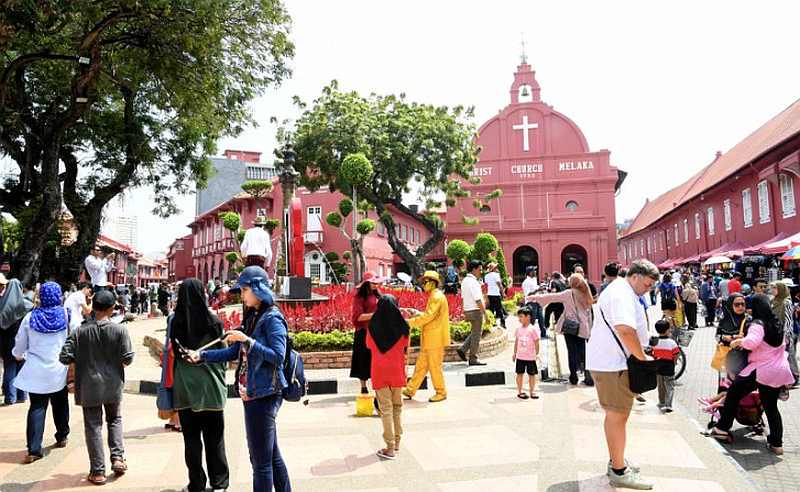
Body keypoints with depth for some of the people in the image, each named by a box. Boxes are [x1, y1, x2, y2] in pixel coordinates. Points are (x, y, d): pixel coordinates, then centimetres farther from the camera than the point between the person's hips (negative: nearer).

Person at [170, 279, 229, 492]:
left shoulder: (174, 321, -6)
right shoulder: (213, 321, -8)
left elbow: (170, 355, -3)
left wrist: (170, 386, 7)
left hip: (184, 388, 0)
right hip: (210, 386, 0)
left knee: (191, 438, 10)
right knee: (214, 437, 11)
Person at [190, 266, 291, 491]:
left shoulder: (272, 318, -13)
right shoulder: (252, 317, 13)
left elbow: (278, 357, -20)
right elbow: (234, 352, 16)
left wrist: (247, 340, -22)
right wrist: (201, 356, 8)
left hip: (264, 395, -9)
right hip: (252, 394, 9)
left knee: (261, 460, -1)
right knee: (272, 456, 17)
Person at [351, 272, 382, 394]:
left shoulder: (377, 295, 10)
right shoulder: (359, 296, -6)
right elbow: (358, 316, -14)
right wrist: (374, 315, -21)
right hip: (364, 333, -5)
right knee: (364, 360, 3)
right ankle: (363, 388, 13)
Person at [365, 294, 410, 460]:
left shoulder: (372, 326, -8)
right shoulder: (402, 326, -9)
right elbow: (405, 347, 6)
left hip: (379, 371, -1)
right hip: (397, 370, 1)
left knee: (386, 409, 3)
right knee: (397, 406, 18)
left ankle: (390, 448, 3)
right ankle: (397, 441, 27)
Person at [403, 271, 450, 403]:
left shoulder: (437, 297, -15)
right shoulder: (433, 296, 17)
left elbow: (428, 316, -21)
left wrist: (410, 322, -16)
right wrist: (419, 314, 8)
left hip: (436, 339, -10)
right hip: (429, 339, 10)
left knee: (434, 367, -1)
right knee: (421, 365, 12)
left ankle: (441, 393, 11)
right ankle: (410, 390, 17)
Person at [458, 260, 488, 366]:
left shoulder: (464, 280, 10)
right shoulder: (473, 282, -18)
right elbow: (478, 300, -21)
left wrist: (464, 313, 21)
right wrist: (485, 314, -17)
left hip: (467, 311, 9)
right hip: (476, 311, -9)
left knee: (474, 333, 21)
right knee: (476, 334, 1)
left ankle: (462, 349, 12)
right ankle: (473, 359, 8)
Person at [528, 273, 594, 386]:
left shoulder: (569, 293, -6)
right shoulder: (586, 295, 9)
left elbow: (552, 297, -5)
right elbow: (588, 314, 13)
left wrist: (535, 297, 2)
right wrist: (589, 328, 18)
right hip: (582, 328, 4)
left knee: (572, 351, 2)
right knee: (582, 351, 8)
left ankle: (573, 377, 6)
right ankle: (588, 377, 2)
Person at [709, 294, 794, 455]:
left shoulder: (757, 324, -14)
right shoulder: (777, 324, 10)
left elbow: (751, 342, -31)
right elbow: (783, 344, 25)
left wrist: (738, 342, -13)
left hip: (761, 370, -7)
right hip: (779, 372, 7)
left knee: (733, 394, 7)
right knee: (771, 407, 17)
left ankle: (722, 429, 10)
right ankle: (776, 443, 19)